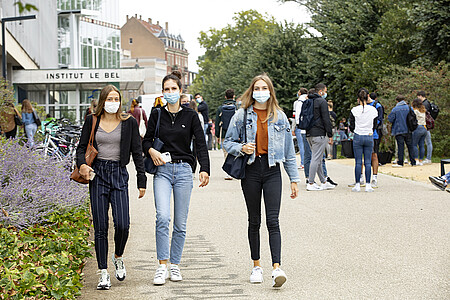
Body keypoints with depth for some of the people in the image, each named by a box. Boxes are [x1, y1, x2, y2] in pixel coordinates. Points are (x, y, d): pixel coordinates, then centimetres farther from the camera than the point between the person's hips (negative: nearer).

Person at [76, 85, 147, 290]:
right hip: (98, 173, 1)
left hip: (119, 174, -1)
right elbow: (81, 147, 11)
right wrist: (82, 164, -10)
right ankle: (103, 274, 7)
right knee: (100, 227, 0)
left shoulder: (129, 122, 3)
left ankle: (118, 258, 19)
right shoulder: (92, 121, 5)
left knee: (122, 224, -12)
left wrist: (142, 180, 2)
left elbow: (137, 152, 5)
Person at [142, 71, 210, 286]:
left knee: (180, 223, 4)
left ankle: (174, 265, 17)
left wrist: (204, 169, -17)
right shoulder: (157, 115, 7)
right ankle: (162, 266, -11)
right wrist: (151, 151, -13)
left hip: (184, 171, 0)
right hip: (162, 171, 0)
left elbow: (201, 144, -2)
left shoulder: (190, 116, 4)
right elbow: (146, 141, 10)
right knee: (162, 217, -17)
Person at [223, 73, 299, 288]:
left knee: (272, 221, -10)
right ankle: (256, 266, 20)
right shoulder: (242, 115, 3)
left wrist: (294, 179, 8)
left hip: (272, 170, 0)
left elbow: (289, 150, 10)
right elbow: (228, 142, 7)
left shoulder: (279, 117, 7)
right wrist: (241, 148, -15)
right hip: (251, 170, 0)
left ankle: (277, 268, -16)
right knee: (254, 221, 8)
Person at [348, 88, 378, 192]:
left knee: (358, 162, 2)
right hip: (369, 137, 1)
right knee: (368, 162, 5)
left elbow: (352, 127, -1)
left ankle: (357, 185, 2)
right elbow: (374, 126, 7)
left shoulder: (354, 110, -7)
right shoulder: (373, 110, -2)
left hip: (357, 137, -1)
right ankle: (368, 185, 3)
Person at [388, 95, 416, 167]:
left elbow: (390, 119, -7)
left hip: (399, 130, -3)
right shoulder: (409, 108, 1)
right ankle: (413, 162, 11)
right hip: (408, 130, 3)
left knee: (400, 146, -2)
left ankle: (400, 163, -3)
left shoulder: (394, 109, -7)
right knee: (410, 146, 9)